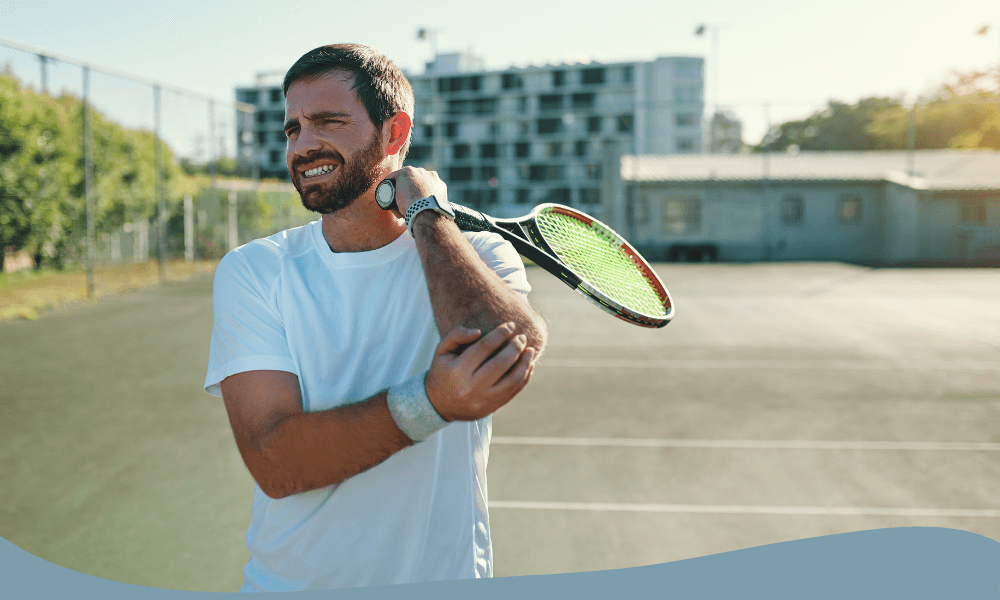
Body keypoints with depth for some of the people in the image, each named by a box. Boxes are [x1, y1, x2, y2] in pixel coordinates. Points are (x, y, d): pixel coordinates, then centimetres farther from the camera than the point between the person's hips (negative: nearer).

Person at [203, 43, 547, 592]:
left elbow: (518, 345, -28)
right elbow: (273, 464, -15)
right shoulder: (250, 273, -4)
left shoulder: (480, 255, -5)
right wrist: (429, 402, -30)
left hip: (445, 580, 0)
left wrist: (427, 212, -15)